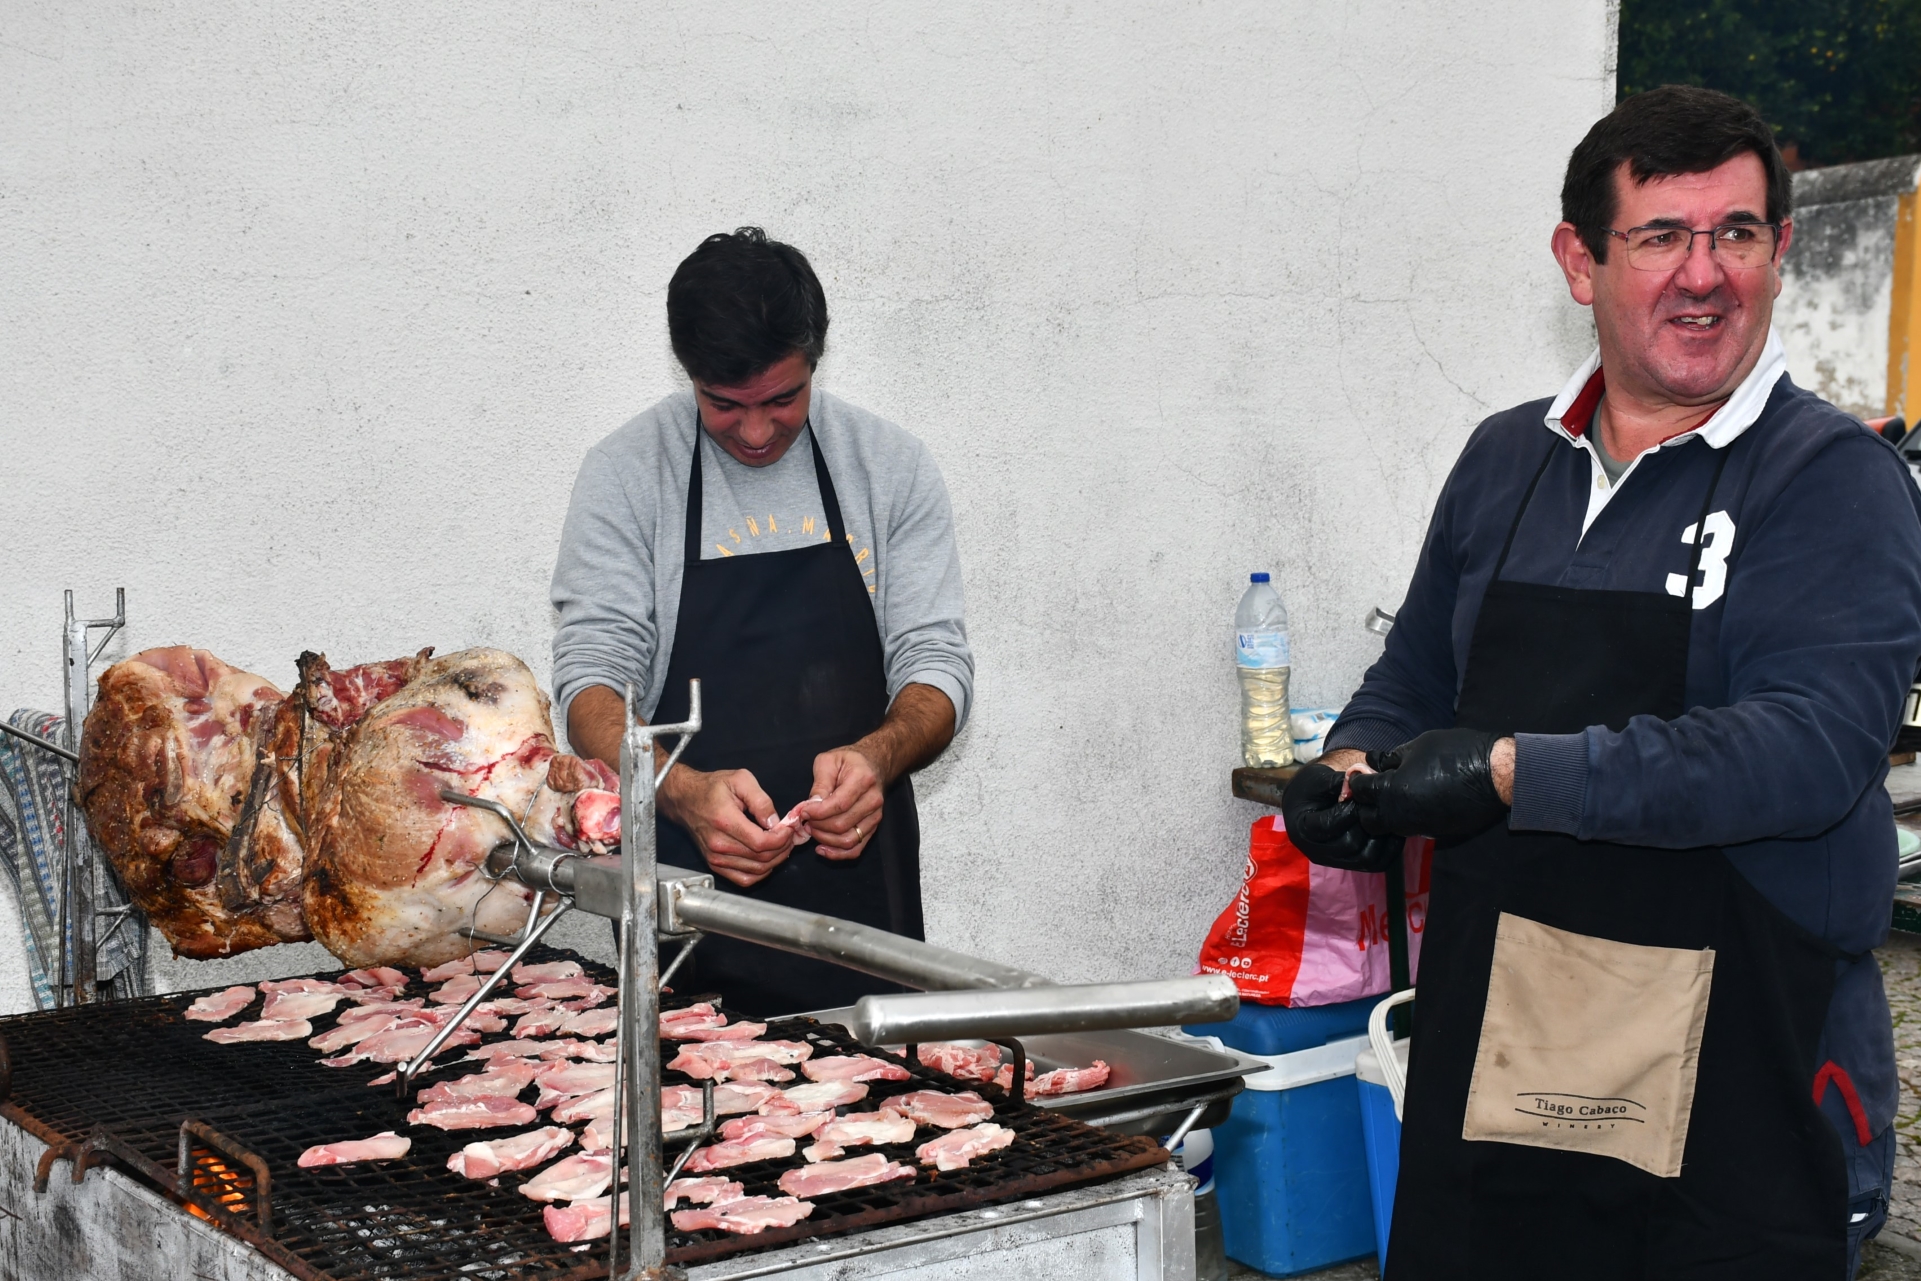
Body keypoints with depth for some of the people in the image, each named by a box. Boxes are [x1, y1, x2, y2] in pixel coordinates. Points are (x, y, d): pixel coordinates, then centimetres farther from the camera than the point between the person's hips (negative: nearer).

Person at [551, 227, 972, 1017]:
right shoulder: (627, 474, -3)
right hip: (685, 890, -1)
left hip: (857, 875, 2)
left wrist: (879, 755, -22)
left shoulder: (891, 467, 1)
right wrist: (683, 793, -28)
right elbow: (591, 676, -8)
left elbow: (935, 662, 1)